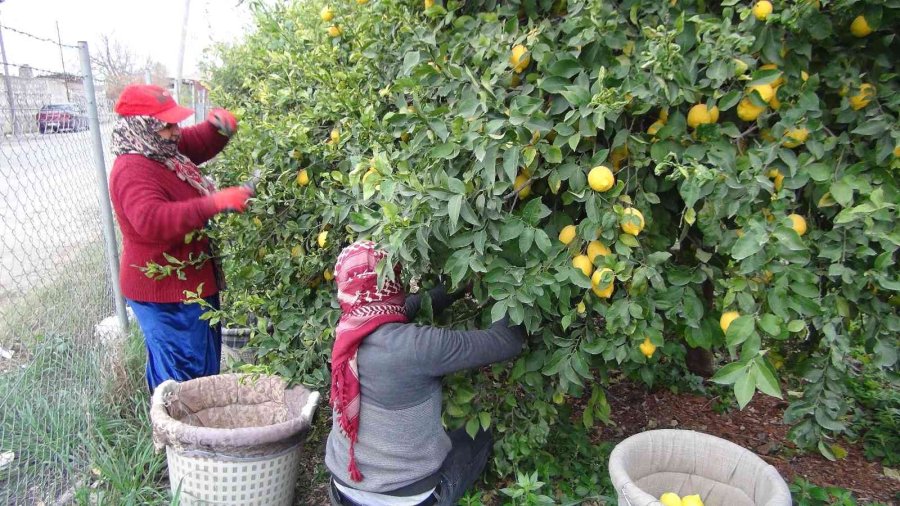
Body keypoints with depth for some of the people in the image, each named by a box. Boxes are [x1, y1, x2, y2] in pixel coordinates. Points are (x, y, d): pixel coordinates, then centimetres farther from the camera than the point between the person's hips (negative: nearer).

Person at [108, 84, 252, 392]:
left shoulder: (163, 151, 4)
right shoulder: (133, 171, -25)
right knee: (185, 377, 2)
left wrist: (220, 127, -6)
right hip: (165, 293, -10)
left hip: (188, 284, 10)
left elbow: (199, 143, 18)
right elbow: (152, 220, -41)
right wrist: (213, 204, -48)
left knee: (205, 366, 25)